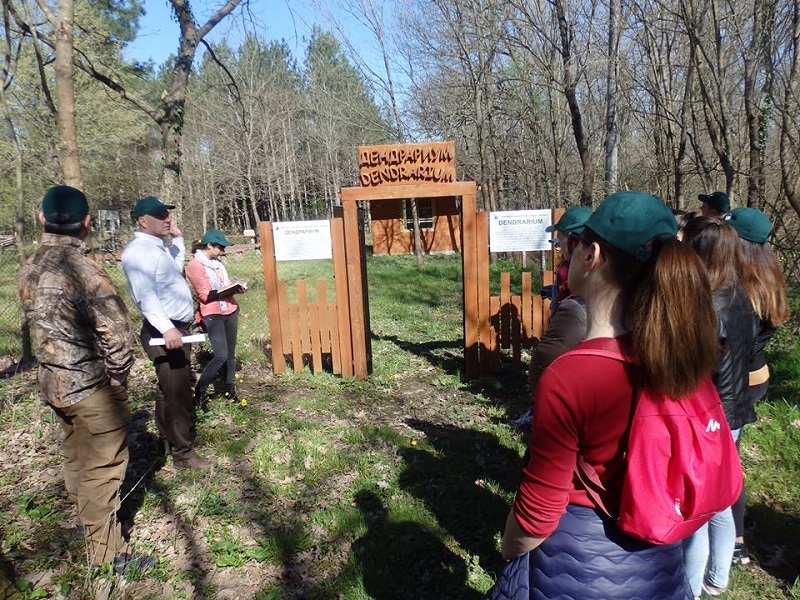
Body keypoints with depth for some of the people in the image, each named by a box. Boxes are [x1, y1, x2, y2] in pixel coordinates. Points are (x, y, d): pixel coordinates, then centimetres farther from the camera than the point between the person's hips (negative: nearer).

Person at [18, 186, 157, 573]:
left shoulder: (29, 269, 2)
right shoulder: (81, 270, -25)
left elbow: (35, 323, 11)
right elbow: (117, 331, -26)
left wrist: (54, 364, 15)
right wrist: (117, 375, -12)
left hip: (53, 380, 8)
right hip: (90, 386, -8)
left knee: (76, 455, 25)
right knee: (102, 466, 5)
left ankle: (86, 519, 46)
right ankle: (105, 550, 18)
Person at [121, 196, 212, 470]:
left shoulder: (159, 246, 14)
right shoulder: (138, 252, -17)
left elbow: (178, 266, 36)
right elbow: (146, 295, -31)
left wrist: (177, 237, 25)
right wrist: (167, 328, -42)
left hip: (177, 328, 10)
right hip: (164, 332, -10)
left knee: (171, 388, 19)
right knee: (177, 392, -5)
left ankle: (168, 441, 34)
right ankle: (183, 453, 4)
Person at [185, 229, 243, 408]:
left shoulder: (217, 261, 8)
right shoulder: (194, 265, -13)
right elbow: (205, 295, -16)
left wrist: (235, 287, -3)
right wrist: (230, 290, -23)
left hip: (230, 310, 7)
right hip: (213, 314, -7)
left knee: (230, 353, 12)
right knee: (221, 356, -13)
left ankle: (230, 389, 26)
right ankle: (200, 392, 5)